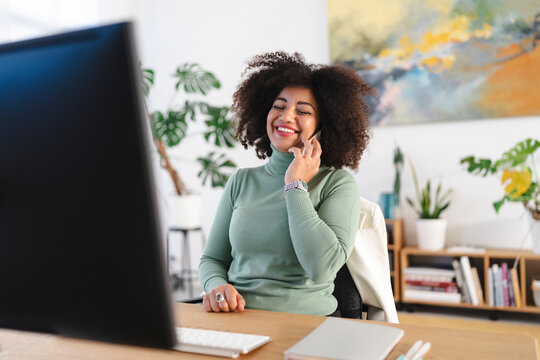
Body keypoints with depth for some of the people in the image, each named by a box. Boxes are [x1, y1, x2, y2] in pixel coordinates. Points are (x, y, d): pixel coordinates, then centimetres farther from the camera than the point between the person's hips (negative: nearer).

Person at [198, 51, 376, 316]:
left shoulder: (338, 184, 0)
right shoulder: (242, 180, 12)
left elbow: (321, 269, -15)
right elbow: (212, 258, 14)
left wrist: (295, 186, -8)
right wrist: (217, 285, -8)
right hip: (237, 321, 4)